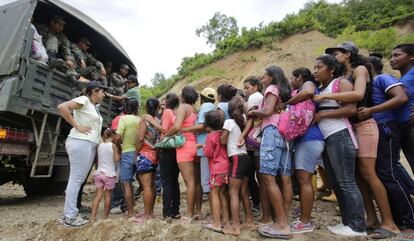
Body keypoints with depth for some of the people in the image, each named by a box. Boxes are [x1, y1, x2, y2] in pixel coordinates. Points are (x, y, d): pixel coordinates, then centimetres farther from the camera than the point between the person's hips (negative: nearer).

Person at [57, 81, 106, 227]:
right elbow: (62, 107, -19)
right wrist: (77, 126, -17)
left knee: (79, 179, 11)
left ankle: (70, 213, 20)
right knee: (76, 178, -5)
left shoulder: (95, 107, 21)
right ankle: (70, 217, 2)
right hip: (80, 142, -9)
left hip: (90, 145, 9)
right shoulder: (84, 100, -5)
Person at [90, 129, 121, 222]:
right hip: (109, 174, -4)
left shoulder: (100, 145, 7)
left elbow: (98, 159, 13)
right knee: (108, 195, 8)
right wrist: (120, 151, 3)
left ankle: (93, 216, 3)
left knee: (98, 195, 6)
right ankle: (105, 215, 17)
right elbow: (117, 159, -11)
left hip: (98, 173, 4)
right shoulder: (114, 145, -7)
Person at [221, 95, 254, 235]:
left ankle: (236, 226, -4)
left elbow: (223, 141, -5)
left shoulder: (229, 121, -6)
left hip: (237, 159, -7)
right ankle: (249, 221, 22)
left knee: (233, 192, -5)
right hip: (245, 158, 7)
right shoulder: (243, 121, 12)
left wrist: (220, 132, 12)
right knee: (244, 192, 14)